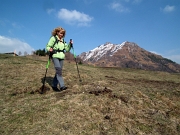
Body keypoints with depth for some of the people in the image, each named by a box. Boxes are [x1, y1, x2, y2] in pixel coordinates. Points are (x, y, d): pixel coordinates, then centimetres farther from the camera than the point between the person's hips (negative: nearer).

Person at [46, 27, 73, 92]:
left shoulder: (63, 40, 18)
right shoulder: (53, 38, 2)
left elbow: (67, 49, 15)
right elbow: (48, 46, -1)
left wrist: (70, 44, -1)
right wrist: (49, 49, -23)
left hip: (61, 57, 6)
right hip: (55, 56, -6)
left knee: (58, 71, 5)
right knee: (58, 70, -18)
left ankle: (54, 85, 16)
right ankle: (62, 86, -21)